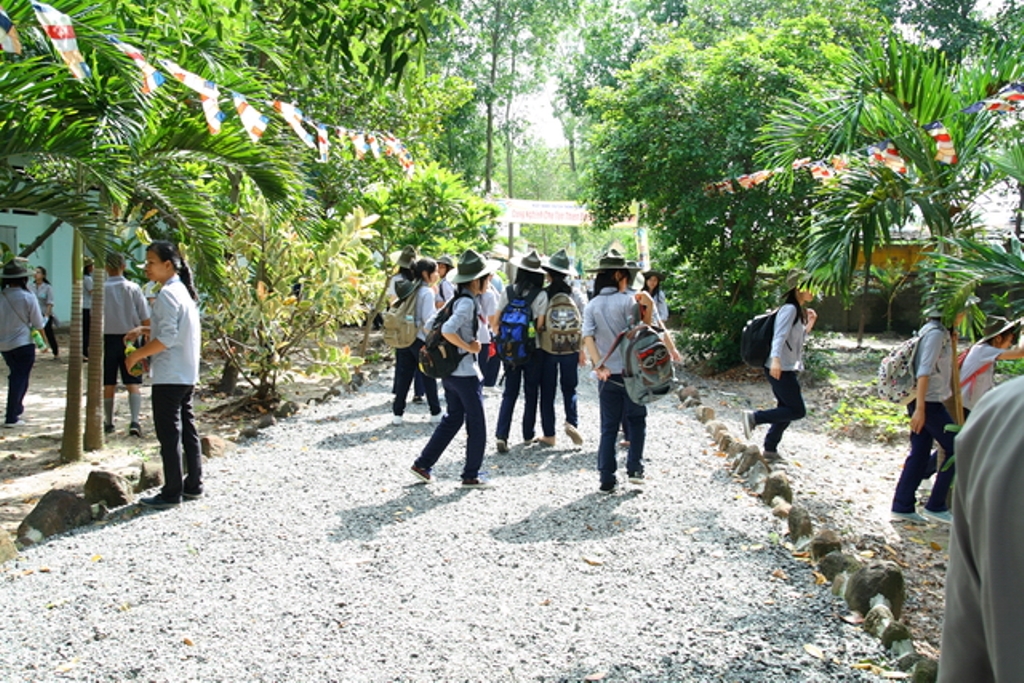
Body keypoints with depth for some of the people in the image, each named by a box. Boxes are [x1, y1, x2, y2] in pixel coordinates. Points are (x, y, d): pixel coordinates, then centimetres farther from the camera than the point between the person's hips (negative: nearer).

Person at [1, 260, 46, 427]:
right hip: (23, 344, -5)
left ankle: (16, 409, 34)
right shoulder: (28, 297, -13)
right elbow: (38, 324, -9)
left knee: (15, 377, 23)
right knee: (20, 378, 1)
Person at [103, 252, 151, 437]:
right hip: (129, 339, 0)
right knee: (133, 384, 1)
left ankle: (108, 423, 22)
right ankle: (134, 421, -15)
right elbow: (145, 318, -4)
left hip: (108, 339, 0)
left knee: (109, 385, 12)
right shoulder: (133, 288, -4)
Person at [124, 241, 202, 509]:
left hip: (169, 376, -10)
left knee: (169, 434, -3)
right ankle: (193, 485, 20)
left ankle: (172, 493, 2)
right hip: (186, 375, 10)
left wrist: (137, 355, -13)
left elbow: (167, 338, -23)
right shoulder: (183, 290, 13)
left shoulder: (167, 294, -16)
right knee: (187, 429, 14)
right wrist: (145, 330, 15)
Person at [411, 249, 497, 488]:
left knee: (452, 419, 19)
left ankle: (423, 464, 20)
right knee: (477, 425, 4)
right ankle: (471, 476, 12)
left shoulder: (457, 299, 10)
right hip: (466, 373, -9)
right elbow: (447, 330, -31)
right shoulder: (467, 302, -18)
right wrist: (469, 347, -18)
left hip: (450, 371, 9)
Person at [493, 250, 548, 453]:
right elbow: (540, 326, -13)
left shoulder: (507, 291, -2)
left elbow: (495, 322, -2)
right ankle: (528, 435, 22)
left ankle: (501, 435, -5)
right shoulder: (541, 295, -11)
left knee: (509, 394, 9)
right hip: (532, 350, -2)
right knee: (531, 394, 13)